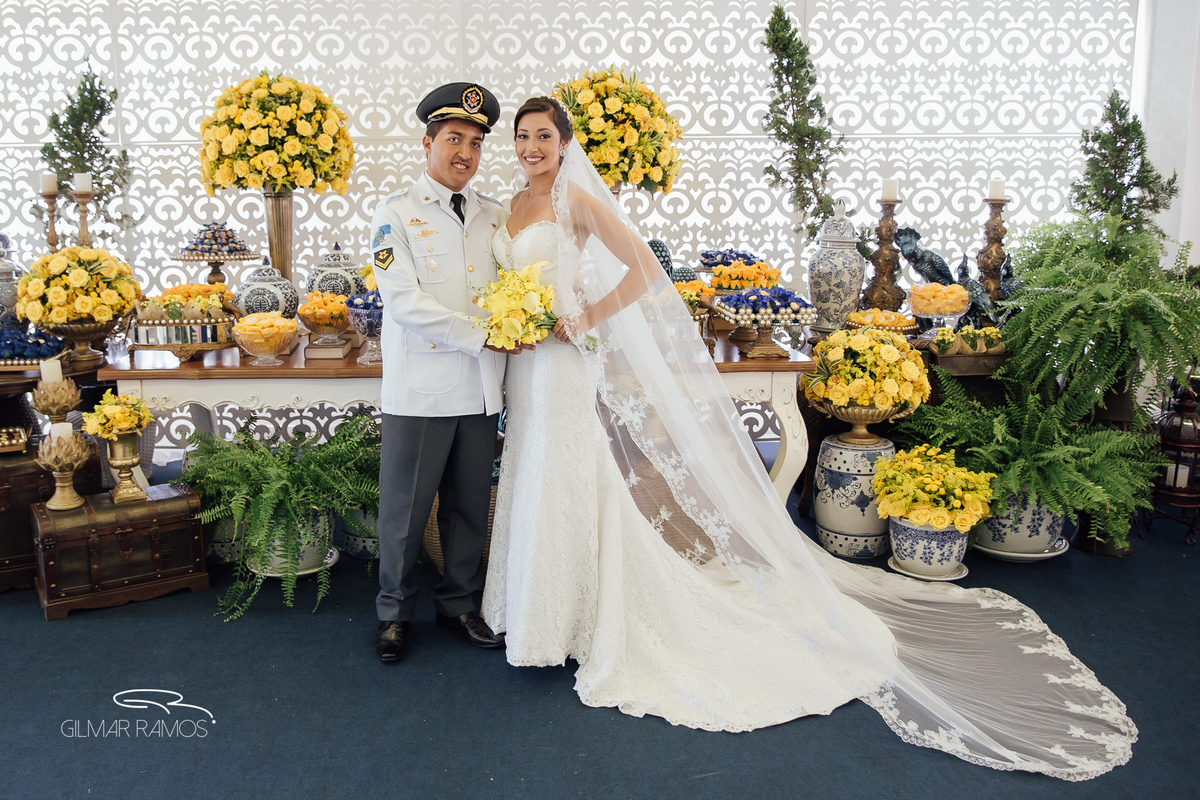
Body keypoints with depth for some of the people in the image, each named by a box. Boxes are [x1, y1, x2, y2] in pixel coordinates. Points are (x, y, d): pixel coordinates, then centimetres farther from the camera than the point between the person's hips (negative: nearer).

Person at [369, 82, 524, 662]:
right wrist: (482, 334, -16)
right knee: (405, 508, 6)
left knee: (470, 506, 13)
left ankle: (460, 604, 31)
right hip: (420, 388, -4)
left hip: (481, 387, 4)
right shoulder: (396, 215, -1)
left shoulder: (496, 217, 13)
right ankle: (395, 612, 26)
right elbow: (404, 300, -12)